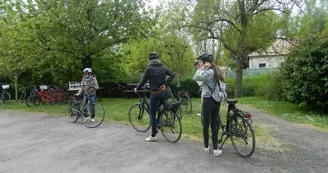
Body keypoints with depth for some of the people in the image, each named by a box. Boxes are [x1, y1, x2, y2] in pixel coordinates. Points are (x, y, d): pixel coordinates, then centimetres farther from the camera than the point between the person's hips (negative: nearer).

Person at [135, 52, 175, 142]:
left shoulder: (149, 68, -7)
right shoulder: (163, 67, 7)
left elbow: (143, 81, -3)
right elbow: (172, 75, -3)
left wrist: (137, 88, 12)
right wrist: (165, 84, -3)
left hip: (155, 93, -5)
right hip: (165, 92, 6)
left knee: (152, 114, 5)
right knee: (159, 108, 29)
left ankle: (153, 136, 11)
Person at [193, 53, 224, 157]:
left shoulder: (208, 72, -17)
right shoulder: (214, 71, 11)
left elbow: (195, 78, -18)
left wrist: (202, 68, -11)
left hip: (208, 101, -8)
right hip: (216, 100, 8)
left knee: (206, 125, 8)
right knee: (214, 124, 11)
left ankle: (206, 147, 22)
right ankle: (215, 149, 14)